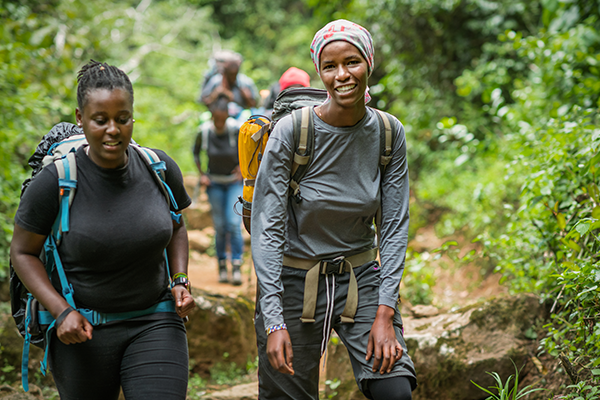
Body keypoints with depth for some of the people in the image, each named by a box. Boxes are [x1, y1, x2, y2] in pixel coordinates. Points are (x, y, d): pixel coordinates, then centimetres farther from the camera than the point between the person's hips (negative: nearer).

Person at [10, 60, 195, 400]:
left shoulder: (160, 169, -4)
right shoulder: (54, 182, -13)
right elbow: (23, 251, -3)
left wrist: (180, 280, -1)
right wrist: (61, 311, -14)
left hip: (154, 323, 1)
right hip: (83, 330, -1)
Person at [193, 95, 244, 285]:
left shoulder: (236, 130, -18)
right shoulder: (204, 131, -12)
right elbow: (196, 152, 7)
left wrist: (242, 168, -8)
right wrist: (201, 175, 2)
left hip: (234, 182, -2)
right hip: (214, 183, 2)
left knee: (234, 224, -13)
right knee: (219, 226, 2)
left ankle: (236, 267, -10)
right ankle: (222, 267, 12)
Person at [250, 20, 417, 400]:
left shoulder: (389, 133, -7)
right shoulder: (290, 132, -16)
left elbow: (395, 226, -4)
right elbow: (267, 228, -16)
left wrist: (385, 313, -12)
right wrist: (274, 322, -22)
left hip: (361, 279, 2)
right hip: (293, 280, -2)